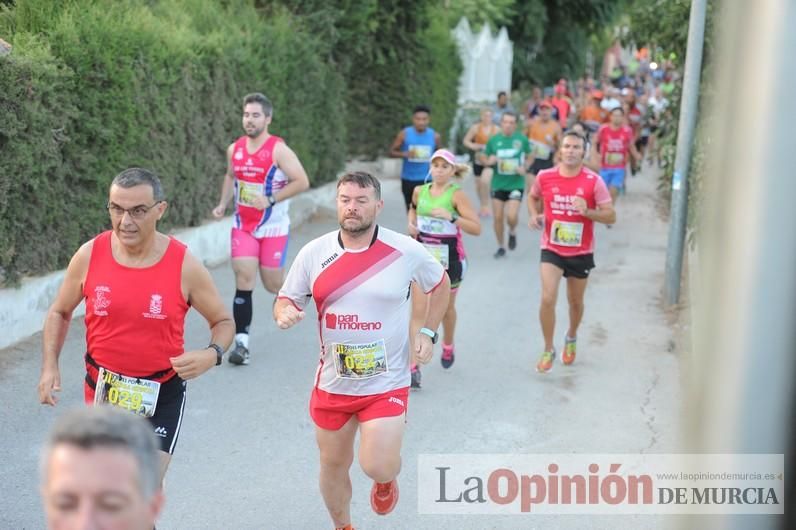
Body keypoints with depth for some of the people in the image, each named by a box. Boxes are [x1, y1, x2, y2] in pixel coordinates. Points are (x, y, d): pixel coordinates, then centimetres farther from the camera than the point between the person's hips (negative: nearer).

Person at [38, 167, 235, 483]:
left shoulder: (184, 266, -14)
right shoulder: (89, 256, -8)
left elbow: (223, 321, -1)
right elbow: (59, 313, 8)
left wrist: (212, 355, -21)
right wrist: (50, 366, -5)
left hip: (161, 395, -2)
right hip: (102, 389, 3)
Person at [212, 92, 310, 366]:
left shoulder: (278, 150, -14)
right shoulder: (234, 149, 3)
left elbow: (302, 181, -16)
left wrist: (270, 200, -22)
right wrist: (223, 204, 7)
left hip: (273, 227, -4)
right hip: (243, 226, 4)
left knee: (273, 285, 5)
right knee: (244, 280, -8)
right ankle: (241, 343, -6)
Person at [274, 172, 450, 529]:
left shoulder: (406, 251, -9)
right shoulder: (313, 253, -5)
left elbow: (440, 285, 10)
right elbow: (286, 300, 4)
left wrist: (427, 332, 1)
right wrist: (284, 313, -19)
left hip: (386, 383, -2)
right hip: (332, 382, 3)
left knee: (377, 468, -12)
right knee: (333, 464, 15)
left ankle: (387, 481, 28)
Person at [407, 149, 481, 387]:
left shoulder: (457, 194, -12)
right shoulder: (420, 191, 1)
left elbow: (476, 228, -20)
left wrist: (451, 217, -32)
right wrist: (411, 224, 5)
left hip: (450, 259, -2)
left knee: (446, 308, 18)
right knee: (418, 312, -7)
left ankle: (448, 346, 48)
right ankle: (414, 367, -9)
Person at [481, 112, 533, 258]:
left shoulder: (522, 139, -4)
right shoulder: (493, 140, 0)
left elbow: (529, 157, 11)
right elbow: (485, 160, 10)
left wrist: (524, 168, -8)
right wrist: (489, 161, -13)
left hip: (516, 184, -2)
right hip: (498, 184, 2)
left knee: (512, 216, -15)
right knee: (498, 217, 4)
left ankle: (512, 232, 20)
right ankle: (500, 247, 23)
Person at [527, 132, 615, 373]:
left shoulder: (594, 181, -13)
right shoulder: (544, 177, -8)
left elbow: (611, 216, -10)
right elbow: (533, 197, 14)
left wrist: (587, 211, -28)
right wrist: (534, 215, -6)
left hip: (581, 252, 1)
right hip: (552, 249, 0)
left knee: (575, 302, 17)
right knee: (548, 298, -15)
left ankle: (571, 338, 48)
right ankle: (548, 350, 3)